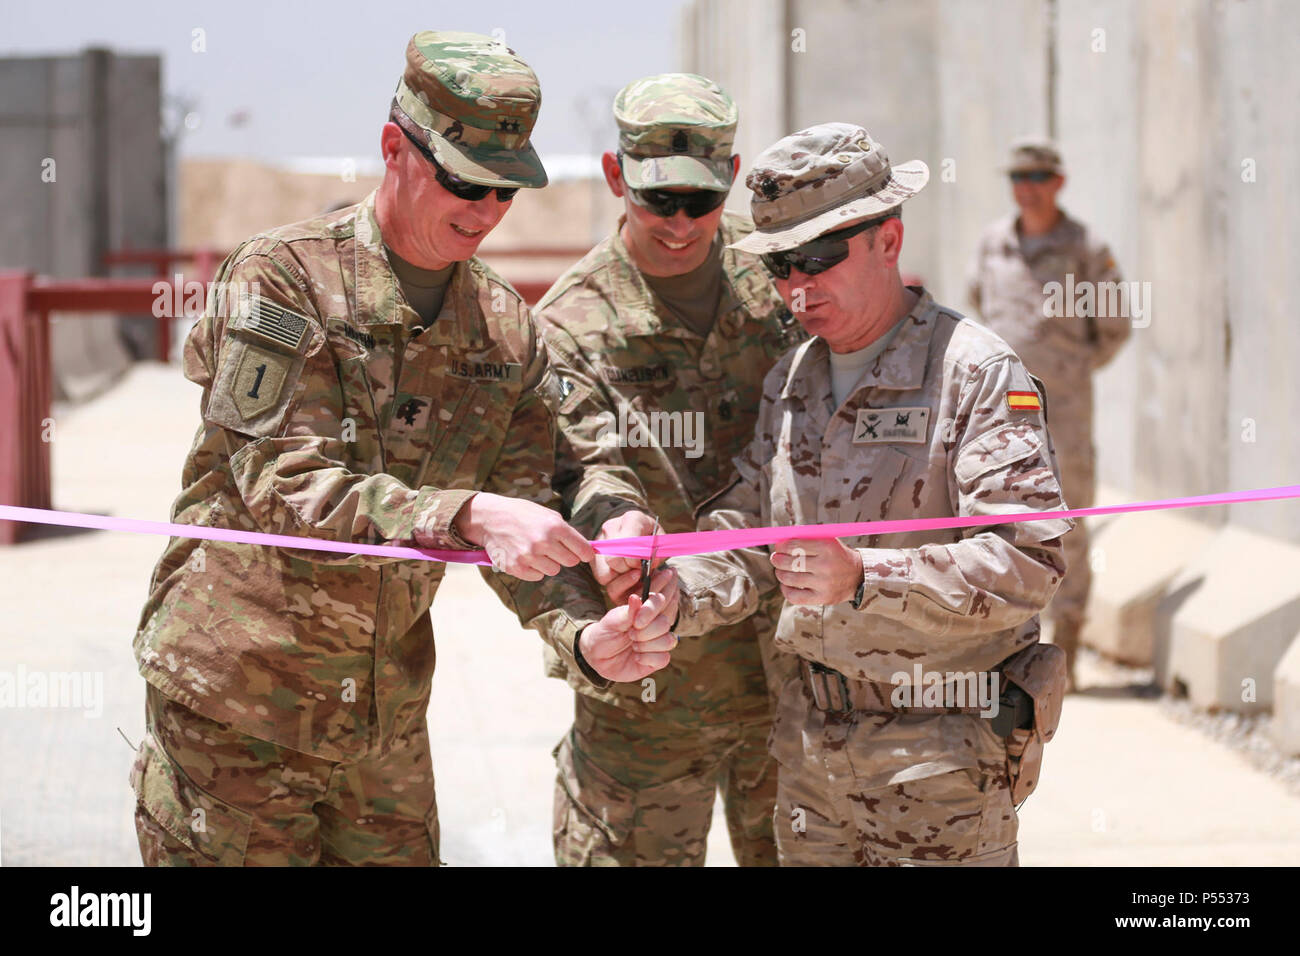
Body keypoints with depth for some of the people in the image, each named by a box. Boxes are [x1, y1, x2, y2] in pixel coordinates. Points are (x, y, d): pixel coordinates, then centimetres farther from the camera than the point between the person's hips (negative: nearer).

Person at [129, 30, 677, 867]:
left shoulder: (508, 332, 5)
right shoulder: (282, 279, -13)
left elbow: (528, 514, 0)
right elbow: (283, 488, -23)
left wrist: (588, 637, -21)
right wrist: (466, 516, -36)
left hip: (385, 710, 5)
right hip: (235, 700, -5)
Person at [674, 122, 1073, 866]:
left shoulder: (978, 372, -11)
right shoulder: (792, 381, 14)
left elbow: (1029, 561, -19)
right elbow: (744, 534, 12)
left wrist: (866, 576, -29)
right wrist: (676, 597, -10)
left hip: (943, 753, -7)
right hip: (813, 739, 7)